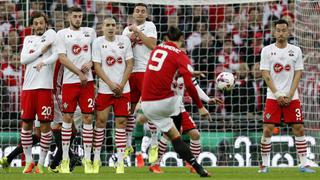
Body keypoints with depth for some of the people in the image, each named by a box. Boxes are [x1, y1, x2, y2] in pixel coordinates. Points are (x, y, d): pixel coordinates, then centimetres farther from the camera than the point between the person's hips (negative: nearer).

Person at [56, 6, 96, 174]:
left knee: (88, 118, 0)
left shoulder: (90, 32, 11)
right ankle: (65, 158, 7)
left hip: (88, 81, 2)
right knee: (67, 118, 0)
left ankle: (87, 159, 4)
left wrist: (90, 63, -6)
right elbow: (62, 58, -6)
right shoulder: (62, 34, 1)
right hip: (69, 81, -2)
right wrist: (79, 73, -11)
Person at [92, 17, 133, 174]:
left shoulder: (125, 40, 3)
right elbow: (97, 67, -4)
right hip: (104, 89, -1)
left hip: (123, 89, 1)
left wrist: (121, 85, -7)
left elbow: (129, 64, 3)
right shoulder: (98, 42, -1)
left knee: (121, 122, -1)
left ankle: (120, 162, 1)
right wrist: (111, 84, -12)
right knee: (100, 121, -1)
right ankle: (96, 158, 10)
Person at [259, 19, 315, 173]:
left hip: (292, 97, 1)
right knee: (268, 130, -7)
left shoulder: (296, 50, 6)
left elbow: (297, 74, 3)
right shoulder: (267, 50, 2)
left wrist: (289, 96, -7)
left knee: (299, 129, -3)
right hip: (273, 97, -1)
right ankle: (265, 164, 2)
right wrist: (277, 95, -11)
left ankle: (303, 164, 2)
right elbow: (266, 75, -2)